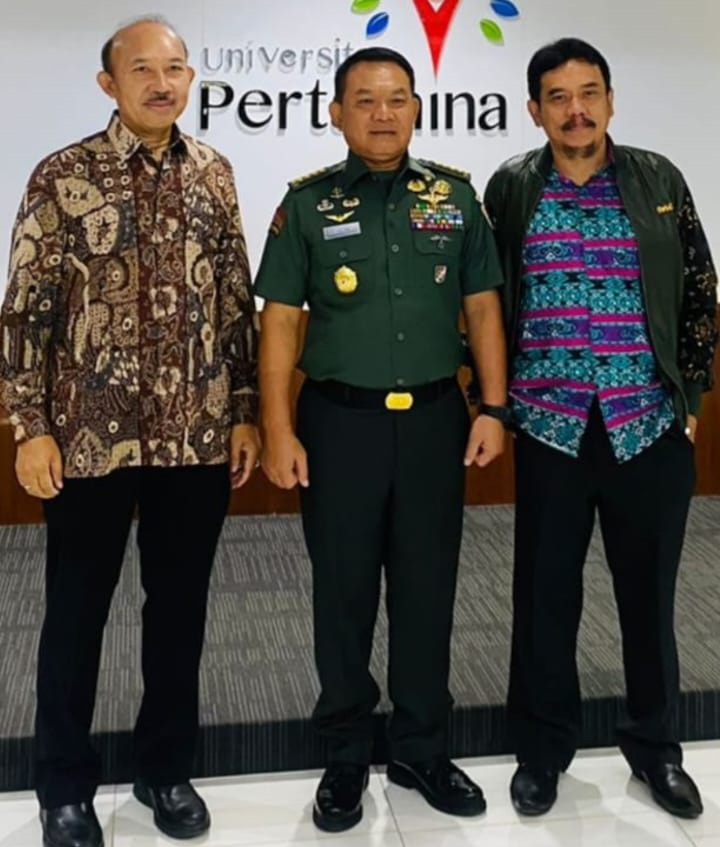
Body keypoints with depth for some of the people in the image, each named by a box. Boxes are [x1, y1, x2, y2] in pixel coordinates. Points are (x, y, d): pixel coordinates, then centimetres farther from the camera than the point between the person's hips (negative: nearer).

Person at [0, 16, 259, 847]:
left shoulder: (214, 175, 6)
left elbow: (237, 301, 9)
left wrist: (244, 412, 5)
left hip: (200, 435, 3)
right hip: (90, 436, -3)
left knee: (180, 606, 13)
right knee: (75, 612, 9)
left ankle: (167, 767, 32)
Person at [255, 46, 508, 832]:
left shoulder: (454, 196, 5)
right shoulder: (308, 203, 0)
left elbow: (482, 306, 7)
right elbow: (280, 320, -2)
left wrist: (493, 407, 0)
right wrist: (278, 430, -8)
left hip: (434, 418, 2)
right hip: (339, 420, -1)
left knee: (427, 589, 10)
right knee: (343, 592, 8)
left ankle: (421, 748, 27)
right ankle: (345, 758, 24)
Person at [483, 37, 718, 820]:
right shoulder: (510, 189, 2)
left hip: (649, 424, 1)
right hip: (549, 425, 0)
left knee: (649, 589, 11)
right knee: (545, 591, 8)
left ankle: (655, 745, 30)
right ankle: (543, 747, 26)